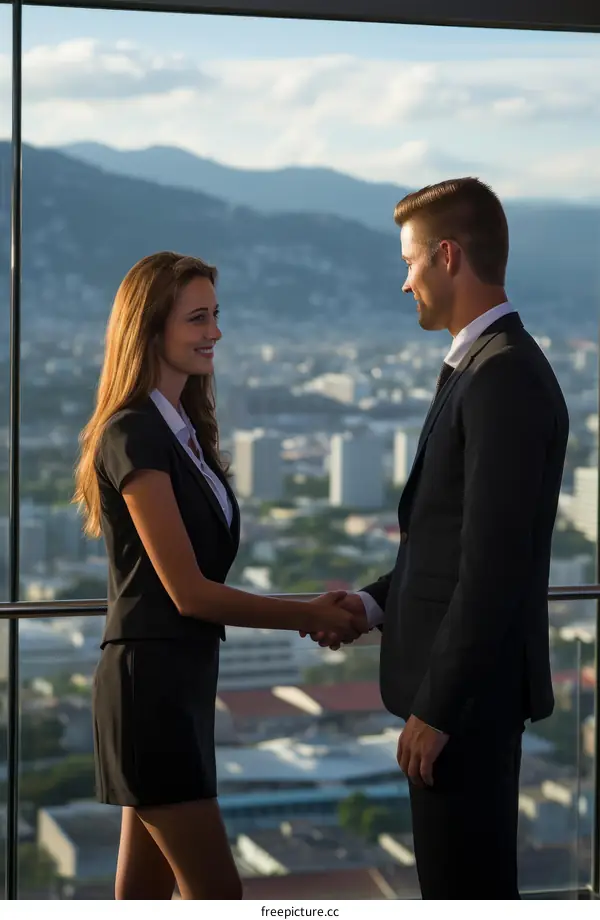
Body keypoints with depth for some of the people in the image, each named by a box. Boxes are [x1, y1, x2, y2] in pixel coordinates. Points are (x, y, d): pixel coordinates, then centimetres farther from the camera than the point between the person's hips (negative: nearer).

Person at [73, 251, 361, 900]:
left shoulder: (183, 429, 14)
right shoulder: (133, 435, -14)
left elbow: (198, 584, 10)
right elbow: (188, 591, -17)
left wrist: (311, 612, 1)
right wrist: (311, 616, -10)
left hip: (181, 678, 9)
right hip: (149, 681, -9)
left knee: (145, 893, 12)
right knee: (217, 894, -6)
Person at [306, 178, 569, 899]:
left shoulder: (505, 375, -19)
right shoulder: (484, 367, 14)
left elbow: (495, 563, -23)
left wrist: (435, 709, -20)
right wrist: (376, 603, 7)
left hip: (468, 691, -10)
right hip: (461, 684, 10)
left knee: (467, 892, -2)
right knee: (466, 890, 17)